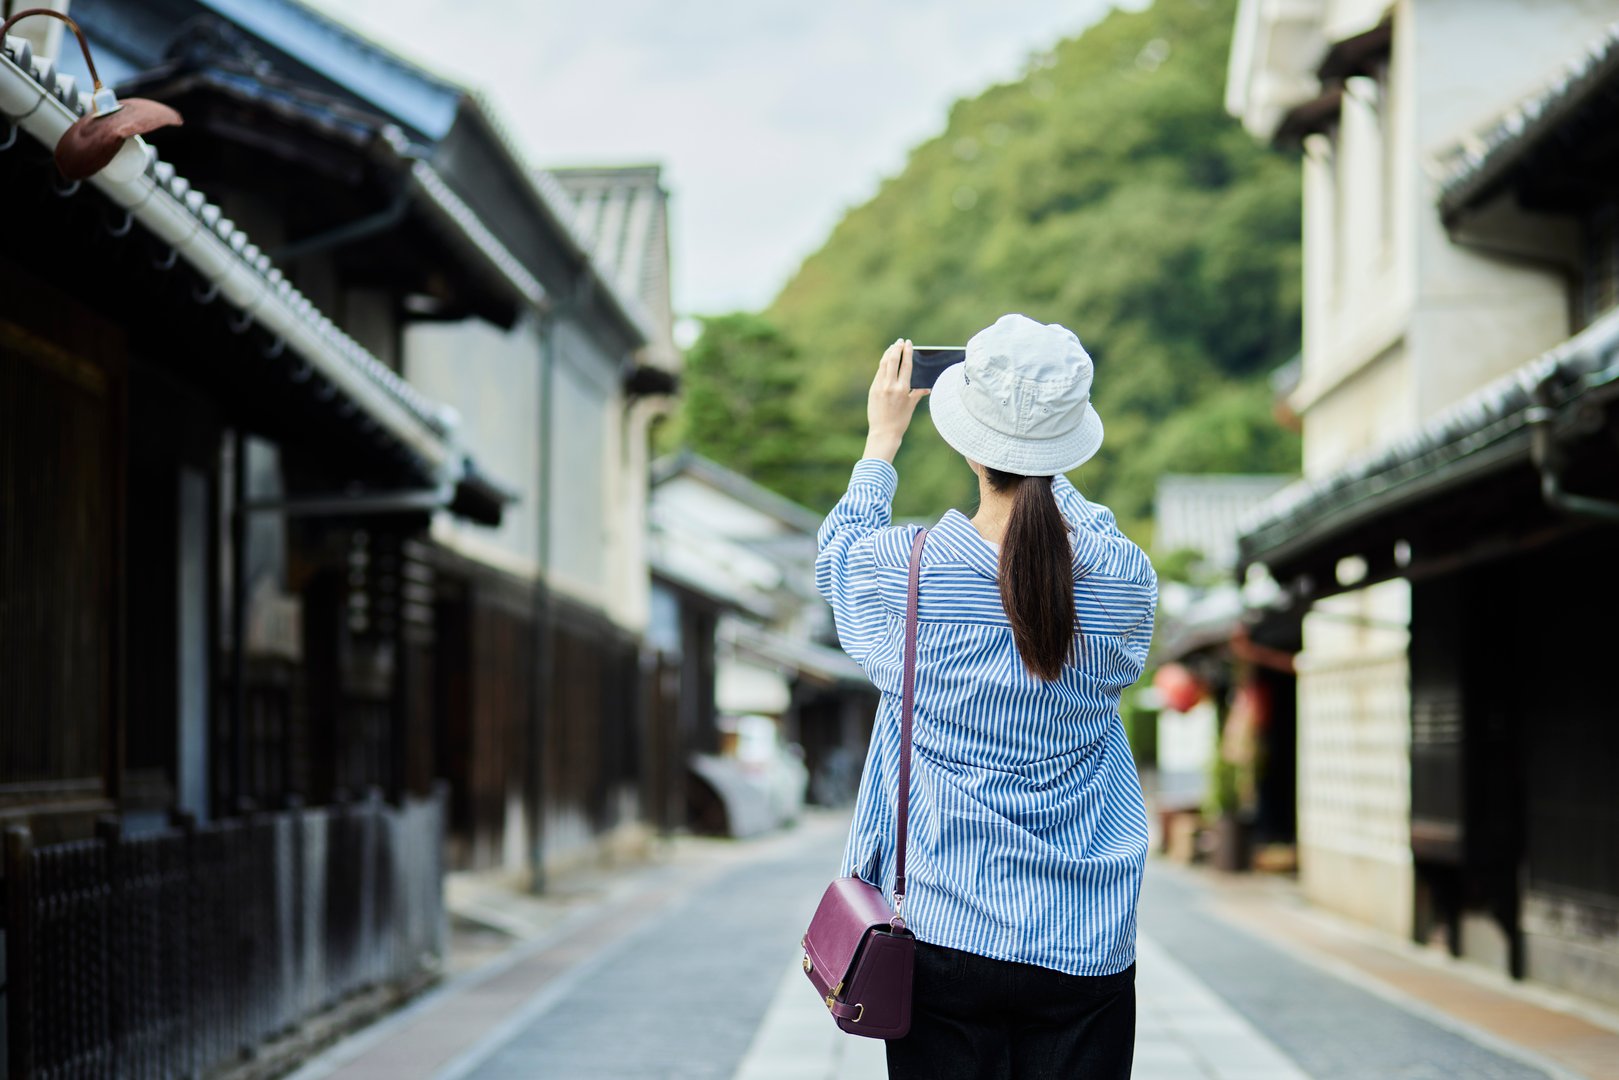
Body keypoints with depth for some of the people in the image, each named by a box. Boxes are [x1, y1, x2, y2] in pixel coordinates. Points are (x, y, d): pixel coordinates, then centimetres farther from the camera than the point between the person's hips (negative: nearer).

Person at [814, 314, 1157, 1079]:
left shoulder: (907, 571, -10)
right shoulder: (1123, 579, -6)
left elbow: (838, 550, 16)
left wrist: (882, 440, 27)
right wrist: (1045, 475, 33)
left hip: (944, 937, -1)